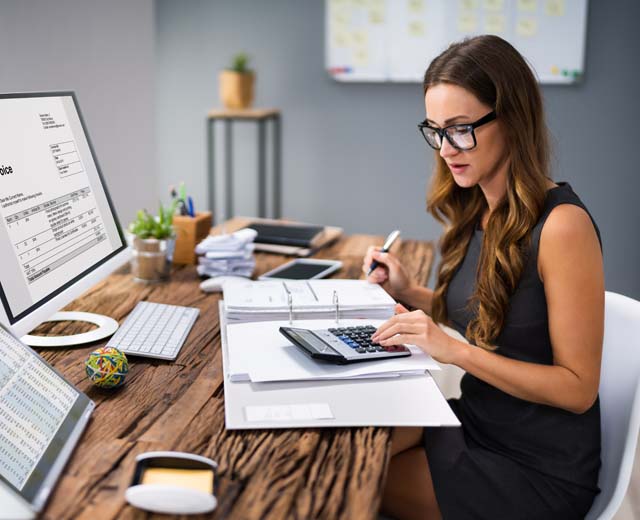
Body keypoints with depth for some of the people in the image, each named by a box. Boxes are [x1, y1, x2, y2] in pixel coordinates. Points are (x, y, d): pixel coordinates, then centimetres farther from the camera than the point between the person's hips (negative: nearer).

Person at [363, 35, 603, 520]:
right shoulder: (476, 211, 0)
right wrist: (411, 294, -3)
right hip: (477, 421, 6)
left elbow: (578, 388, -20)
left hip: (538, 467, -6)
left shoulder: (562, 225, -23)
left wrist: (455, 350, -27)